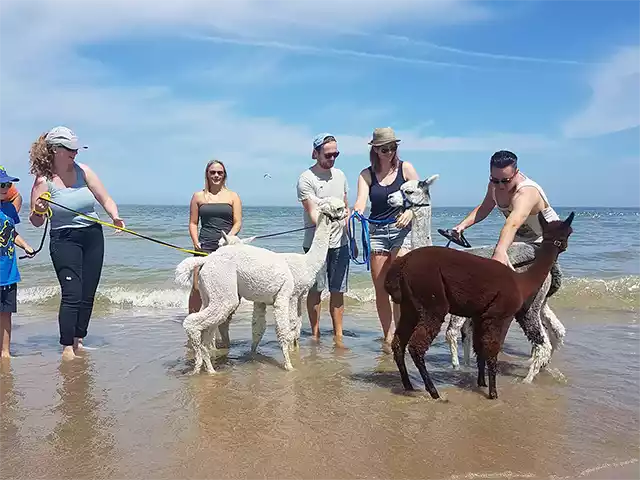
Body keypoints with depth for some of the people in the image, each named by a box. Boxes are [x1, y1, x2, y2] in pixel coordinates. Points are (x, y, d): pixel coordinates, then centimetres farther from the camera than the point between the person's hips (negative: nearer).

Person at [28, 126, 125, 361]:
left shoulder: (83, 171, -2)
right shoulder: (43, 180, -8)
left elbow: (105, 199, 2)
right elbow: (36, 222, -3)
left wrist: (115, 217, -17)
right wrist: (38, 211, -25)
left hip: (93, 237, 4)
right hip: (64, 240, -4)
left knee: (87, 295, 9)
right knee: (72, 295, -11)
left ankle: (78, 340, 25)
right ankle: (67, 347, 0)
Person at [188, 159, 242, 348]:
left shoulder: (232, 196, 12)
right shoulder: (198, 196, 14)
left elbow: (238, 223, 5)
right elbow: (193, 223, 13)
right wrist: (196, 241, -2)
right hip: (205, 247, 0)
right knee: (197, 288, -8)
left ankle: (224, 334, 10)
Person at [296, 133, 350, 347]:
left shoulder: (340, 175, 12)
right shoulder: (306, 178, -7)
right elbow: (312, 211, -15)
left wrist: (352, 236, 16)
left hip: (340, 242, 5)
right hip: (316, 243, -5)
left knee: (338, 291, 6)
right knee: (315, 290, 3)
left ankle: (338, 336, 12)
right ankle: (315, 335, 14)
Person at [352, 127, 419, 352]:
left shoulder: (405, 168, 3)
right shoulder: (367, 174, 6)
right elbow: (361, 201, -8)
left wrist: (410, 211, -22)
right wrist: (357, 211, -31)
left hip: (401, 230, -2)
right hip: (376, 231, 2)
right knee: (380, 289, 4)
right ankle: (388, 336, 17)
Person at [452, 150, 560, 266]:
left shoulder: (526, 193, -37)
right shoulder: (495, 185, -12)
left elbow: (512, 225, -55)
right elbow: (484, 208, 4)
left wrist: (500, 252, -71)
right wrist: (463, 224, -12)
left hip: (545, 239, -6)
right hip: (519, 239, 6)